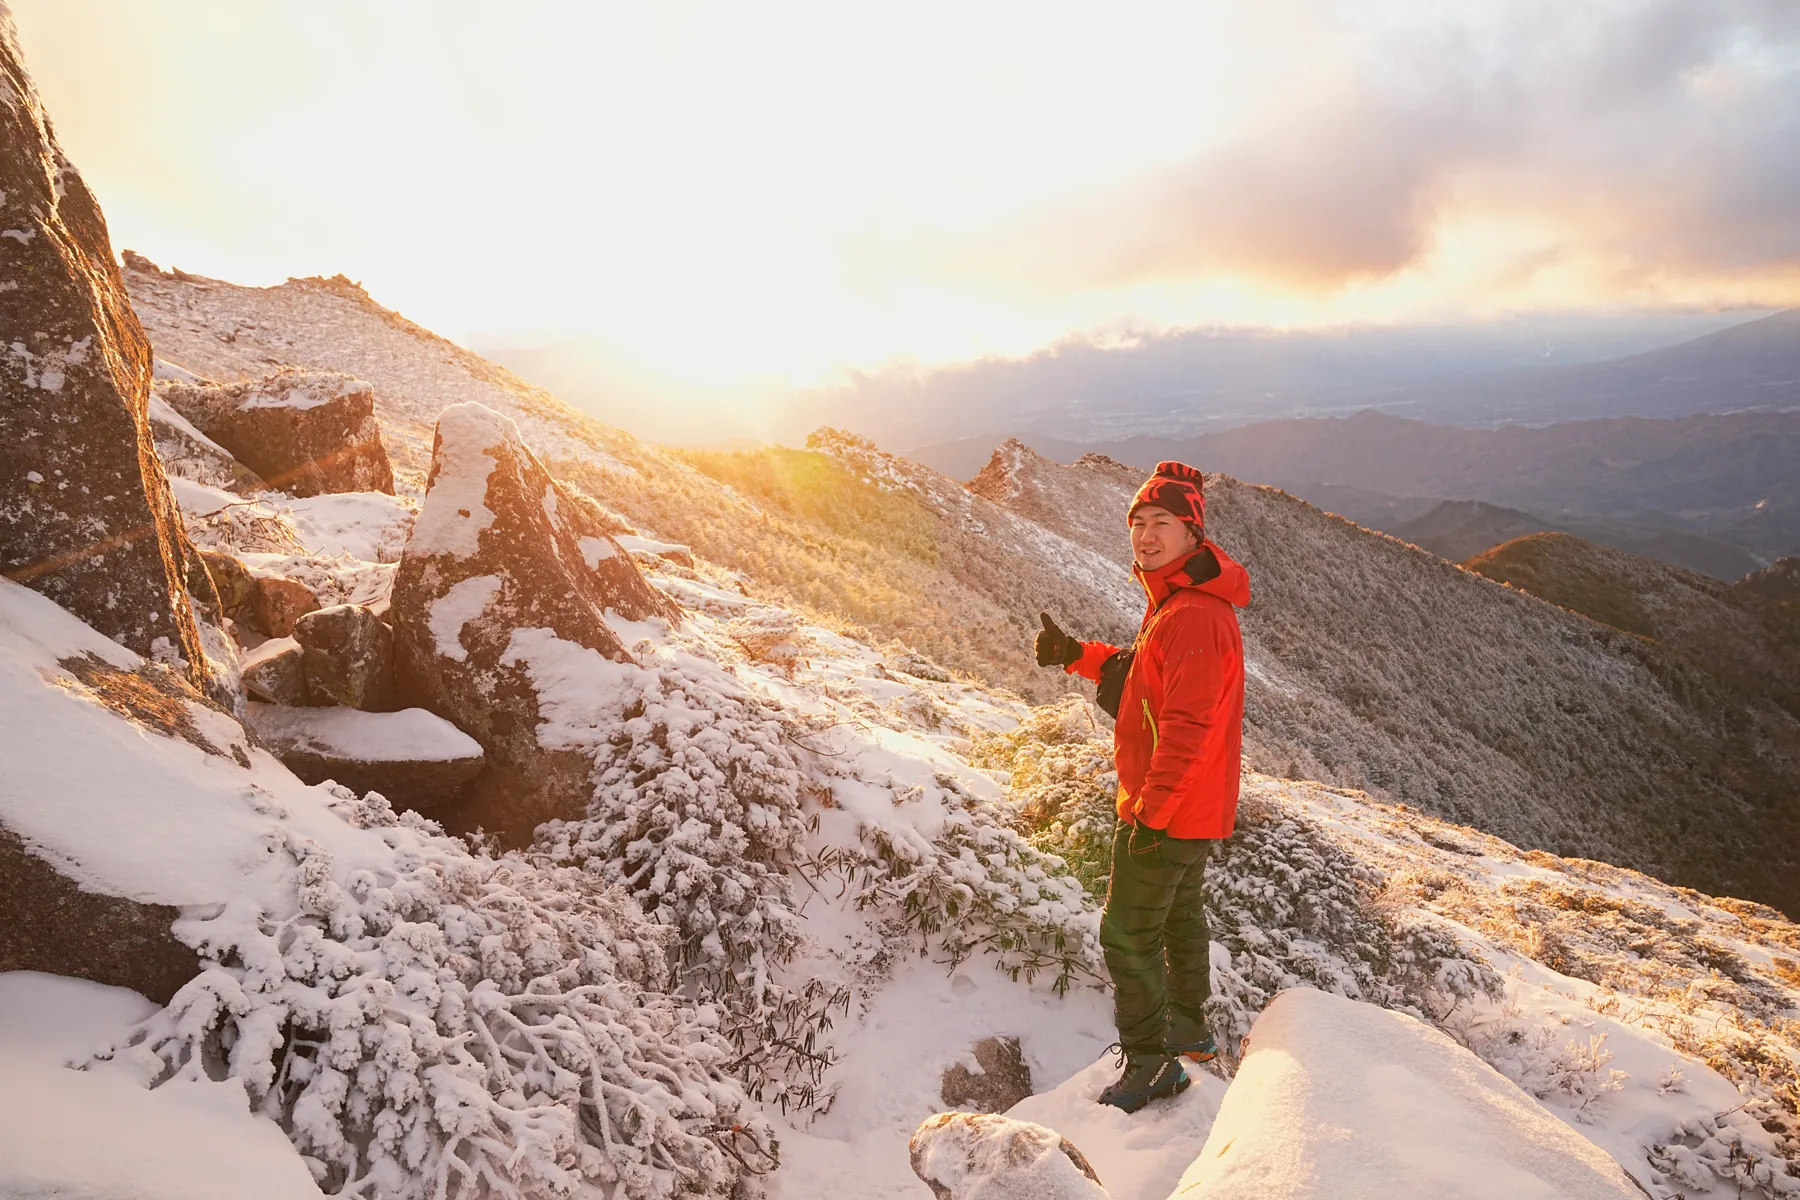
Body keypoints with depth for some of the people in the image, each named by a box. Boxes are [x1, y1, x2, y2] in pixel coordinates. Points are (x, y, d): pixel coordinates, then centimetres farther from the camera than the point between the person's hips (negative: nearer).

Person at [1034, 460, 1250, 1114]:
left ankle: (1150, 1061, 12)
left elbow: (1187, 728, -30)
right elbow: (1141, 675, 20)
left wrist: (1150, 812, -26)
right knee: (1178, 915, 25)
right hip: (1193, 811, 11)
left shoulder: (1194, 617, -26)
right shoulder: (1176, 602, 8)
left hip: (1167, 812, -11)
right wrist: (1077, 656, 6)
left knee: (1128, 933, -1)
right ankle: (1189, 1029, 42)